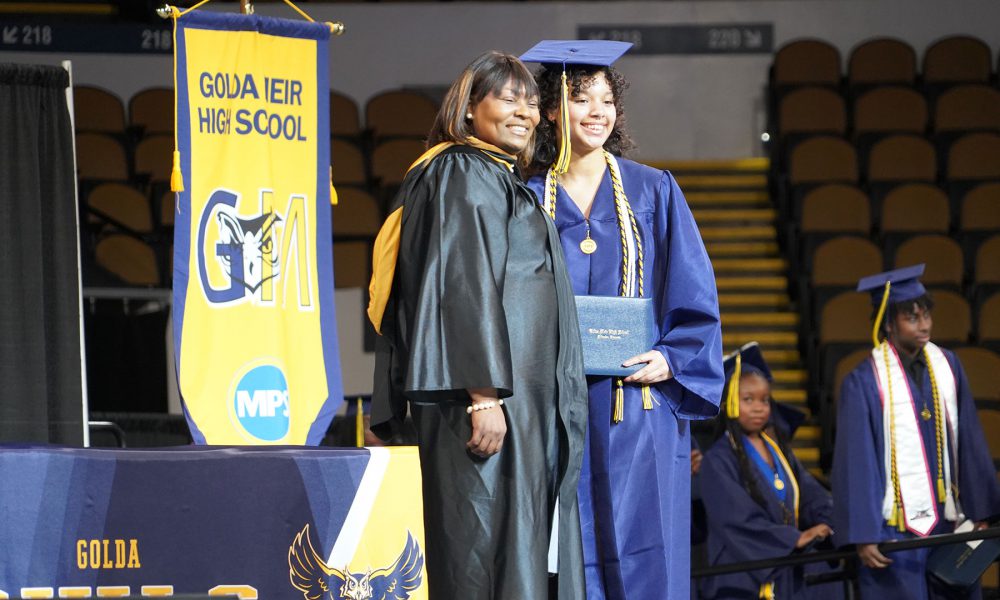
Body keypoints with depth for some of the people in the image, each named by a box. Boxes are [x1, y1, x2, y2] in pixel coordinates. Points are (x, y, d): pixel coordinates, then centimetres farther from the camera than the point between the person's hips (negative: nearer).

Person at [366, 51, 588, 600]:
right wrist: (484, 395, -24)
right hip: (489, 399, -10)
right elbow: (465, 284, -17)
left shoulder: (501, 182, 23)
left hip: (521, 399, 10)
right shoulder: (464, 174, -7)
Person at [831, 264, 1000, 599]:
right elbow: (855, 462, -10)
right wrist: (862, 535, -12)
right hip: (895, 531, -5)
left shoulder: (947, 366, 6)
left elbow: (970, 444, 10)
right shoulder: (864, 383, -9)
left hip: (948, 523, 5)